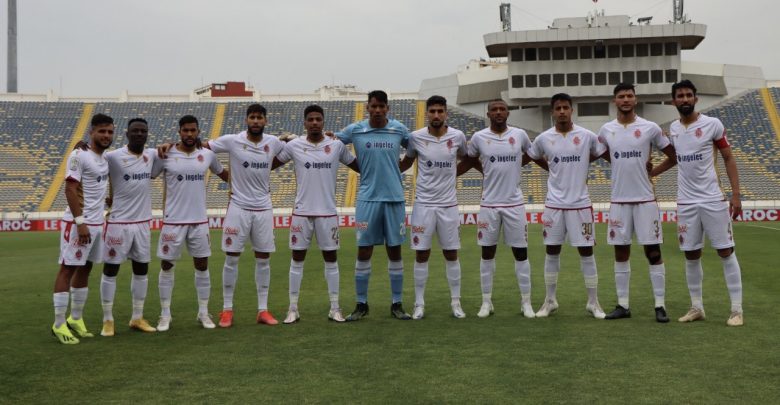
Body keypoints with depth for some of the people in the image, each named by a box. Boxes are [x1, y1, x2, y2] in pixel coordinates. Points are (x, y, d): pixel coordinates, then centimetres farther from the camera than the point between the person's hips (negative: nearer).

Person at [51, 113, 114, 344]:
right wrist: (80, 221, -22)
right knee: (68, 269, -3)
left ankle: (75, 319, 23)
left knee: (85, 269, 13)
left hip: (97, 223, 9)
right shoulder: (79, 156, -13)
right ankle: (59, 324, 2)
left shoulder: (105, 158, 13)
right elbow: (70, 189, -18)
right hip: (78, 223, -8)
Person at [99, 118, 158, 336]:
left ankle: (137, 318, 24)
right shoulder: (113, 157, -12)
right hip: (119, 222, -5)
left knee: (141, 270, 11)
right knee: (110, 270, 3)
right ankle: (108, 320, 14)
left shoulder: (152, 155, 5)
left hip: (143, 222, 6)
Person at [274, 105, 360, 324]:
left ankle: (335, 308, 16)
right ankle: (293, 309, 14)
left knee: (331, 259, 7)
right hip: (302, 212, 0)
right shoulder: (294, 145, -1)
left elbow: (359, 166, 10)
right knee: (297, 259, 5)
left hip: (328, 212, 1)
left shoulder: (337, 145, 1)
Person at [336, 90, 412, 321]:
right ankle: (361, 304, 13)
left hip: (394, 198, 1)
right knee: (364, 251, 2)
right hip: (367, 198, -1)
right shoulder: (355, 130, 0)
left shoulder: (399, 130, 2)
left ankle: (397, 304, 16)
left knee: (394, 251, 6)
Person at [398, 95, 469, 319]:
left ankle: (456, 302, 18)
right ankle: (419, 304, 13)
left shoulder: (458, 136, -3)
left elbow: (467, 160, 18)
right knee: (421, 255, 3)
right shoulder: (416, 137, -4)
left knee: (451, 254, 7)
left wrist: (453, 171, 11)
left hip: (449, 204, 1)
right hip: (424, 204, -1)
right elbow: (406, 163, 11)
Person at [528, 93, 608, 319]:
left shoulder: (587, 136, -3)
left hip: (580, 203, -1)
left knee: (586, 252, 2)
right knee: (552, 252, 7)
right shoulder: (543, 139, 1)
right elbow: (530, 158, 16)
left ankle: (593, 302, 13)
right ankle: (550, 301, 19)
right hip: (554, 204, 1)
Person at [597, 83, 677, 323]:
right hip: (619, 200, 3)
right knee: (621, 254, 7)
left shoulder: (650, 128, -3)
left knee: (653, 252, 0)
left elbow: (673, 155, 7)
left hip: (645, 199, -2)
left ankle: (660, 306, 7)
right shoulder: (606, 130, 4)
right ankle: (623, 305, 15)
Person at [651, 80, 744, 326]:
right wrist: (647, 173, 22)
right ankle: (696, 308, 18)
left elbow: (729, 159, -3)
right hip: (686, 202, 4)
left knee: (726, 252, -1)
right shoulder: (673, 129, 7)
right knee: (691, 256, 8)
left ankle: (737, 310, 5)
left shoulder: (712, 124, -6)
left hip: (713, 200, -4)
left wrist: (736, 194, -10)